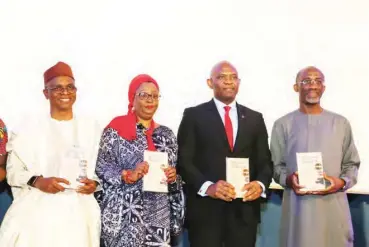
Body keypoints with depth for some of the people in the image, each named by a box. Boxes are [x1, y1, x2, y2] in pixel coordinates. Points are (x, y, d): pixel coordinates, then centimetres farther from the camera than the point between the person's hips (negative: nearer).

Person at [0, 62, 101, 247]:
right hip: (37, 210, -1)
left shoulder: (91, 127, 10)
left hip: (79, 212, 2)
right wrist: (37, 181, -15)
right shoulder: (30, 127, 3)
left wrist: (94, 182, -7)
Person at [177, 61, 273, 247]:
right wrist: (207, 186, -18)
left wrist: (261, 184, -10)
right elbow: (184, 160, -4)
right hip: (205, 210, -3)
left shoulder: (255, 118, 13)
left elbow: (265, 161, 11)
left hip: (245, 211, 3)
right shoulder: (194, 115, 2)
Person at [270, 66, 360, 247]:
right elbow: (276, 164, 7)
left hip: (334, 205, 1)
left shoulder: (341, 123, 9)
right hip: (298, 206, -1)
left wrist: (343, 182, -7)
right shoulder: (283, 124, 5)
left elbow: (352, 163, 11)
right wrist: (288, 179, -13)